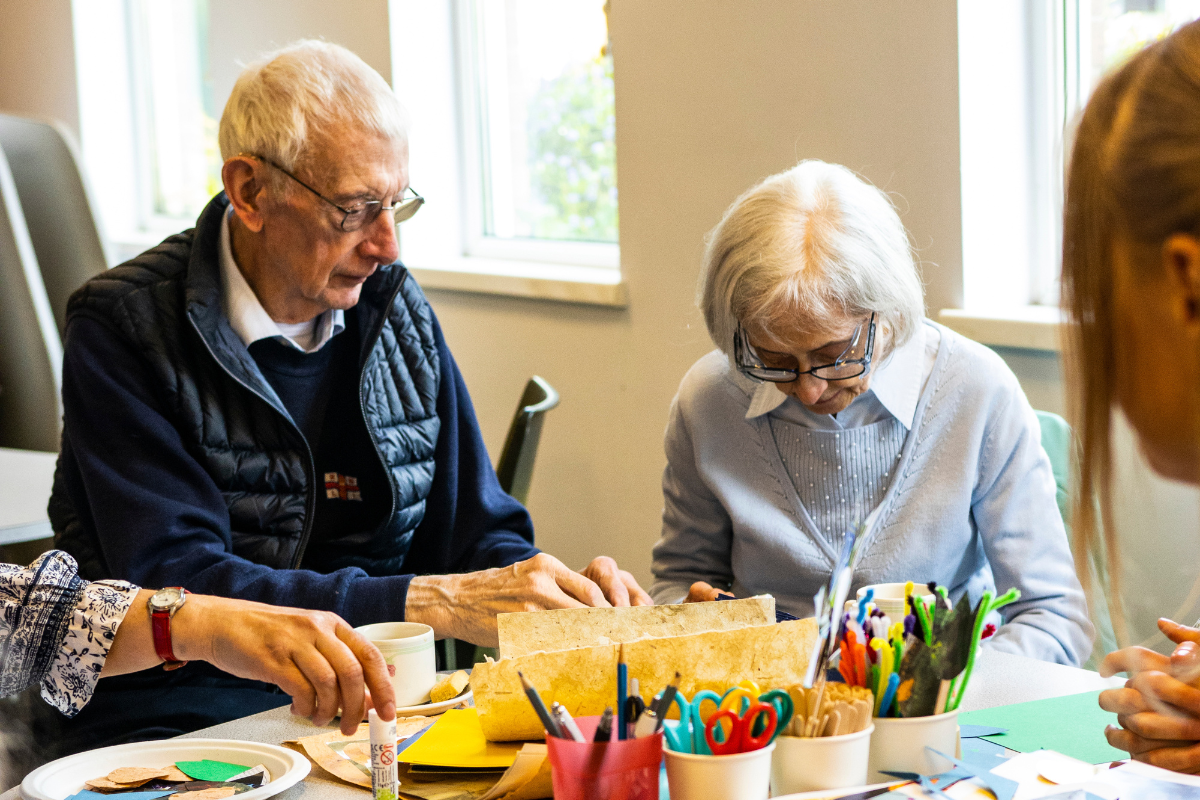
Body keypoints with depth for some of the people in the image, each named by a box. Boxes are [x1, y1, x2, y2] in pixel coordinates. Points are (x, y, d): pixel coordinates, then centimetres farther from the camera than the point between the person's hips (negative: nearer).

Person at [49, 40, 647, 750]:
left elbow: (476, 530, 13)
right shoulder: (123, 328, -10)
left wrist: (569, 594, -9)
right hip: (190, 713, -4)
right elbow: (175, 582, -20)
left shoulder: (396, 309, 7)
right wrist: (432, 602, -26)